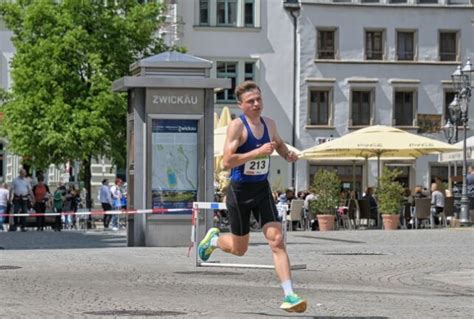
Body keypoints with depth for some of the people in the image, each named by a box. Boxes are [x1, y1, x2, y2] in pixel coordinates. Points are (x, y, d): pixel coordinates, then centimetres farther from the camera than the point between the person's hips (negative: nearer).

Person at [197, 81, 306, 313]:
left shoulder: (269, 124, 4)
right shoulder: (237, 126, -15)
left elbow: (279, 144, 26)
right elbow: (227, 161, -24)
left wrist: (287, 154, 3)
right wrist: (259, 152, -29)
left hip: (262, 189, 4)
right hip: (240, 191, -4)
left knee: (277, 240, -12)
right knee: (239, 249, 9)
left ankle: (289, 295, -15)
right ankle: (213, 239, 44)